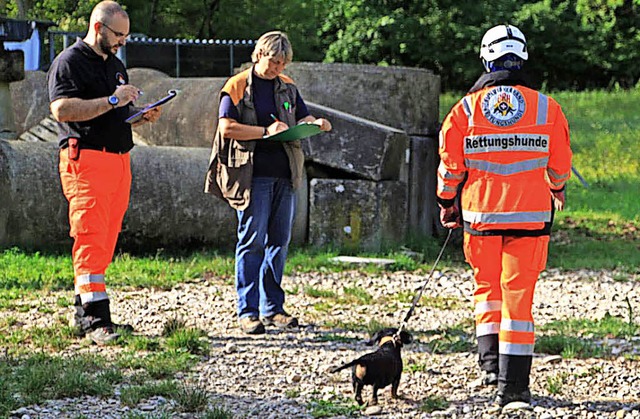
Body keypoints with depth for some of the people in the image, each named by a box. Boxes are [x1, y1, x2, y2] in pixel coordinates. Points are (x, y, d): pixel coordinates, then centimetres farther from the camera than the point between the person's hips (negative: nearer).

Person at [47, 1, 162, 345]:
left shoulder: (116, 65, 23)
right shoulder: (70, 62, -5)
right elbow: (62, 109, -19)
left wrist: (142, 116, 11)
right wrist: (113, 101, -19)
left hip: (119, 159, 9)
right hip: (85, 160, -9)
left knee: (105, 242, 7)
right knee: (90, 240, -12)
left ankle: (84, 313, 12)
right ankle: (96, 320, -17)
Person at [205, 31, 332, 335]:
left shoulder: (287, 88, 16)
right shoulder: (237, 86, -1)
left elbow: (302, 120, 19)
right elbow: (226, 128, -10)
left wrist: (317, 124, -5)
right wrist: (266, 131, -18)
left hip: (284, 174, 6)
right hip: (253, 175, -6)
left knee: (279, 241, 7)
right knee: (252, 241, -7)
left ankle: (272, 308, 14)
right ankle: (247, 311, -4)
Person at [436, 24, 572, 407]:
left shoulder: (466, 108, -3)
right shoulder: (546, 108, -3)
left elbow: (450, 164, 0)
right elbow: (560, 164, 6)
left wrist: (447, 203, 18)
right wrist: (556, 191, 28)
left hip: (480, 214, 1)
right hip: (530, 216, -1)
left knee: (487, 287, 20)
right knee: (518, 294, 1)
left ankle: (491, 363, 11)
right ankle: (513, 386, -1)